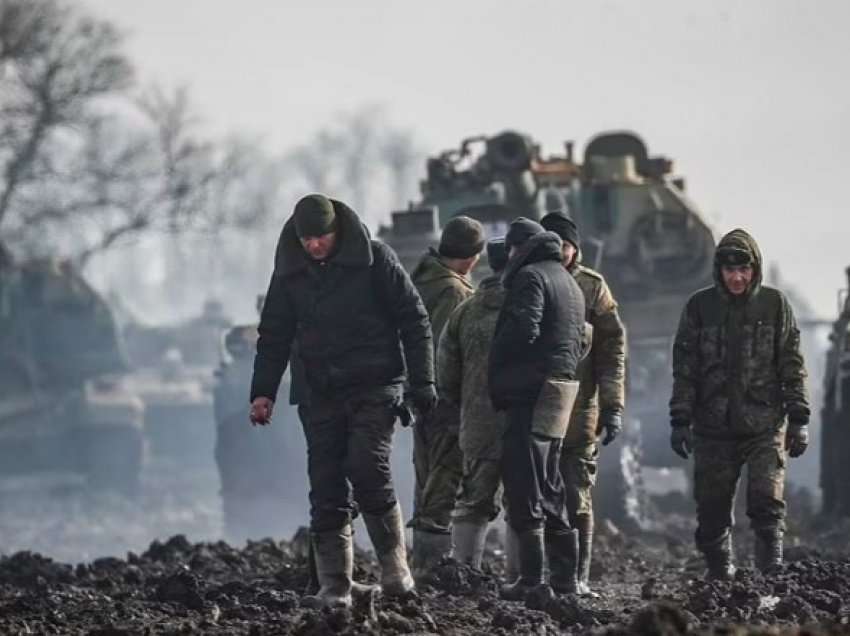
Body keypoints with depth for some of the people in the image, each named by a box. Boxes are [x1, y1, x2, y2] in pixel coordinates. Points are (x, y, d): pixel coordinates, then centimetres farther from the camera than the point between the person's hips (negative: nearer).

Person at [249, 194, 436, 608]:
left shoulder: (374, 259, -4)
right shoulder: (290, 272, 7)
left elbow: (414, 320, -1)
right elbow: (274, 336, 13)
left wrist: (422, 382, -6)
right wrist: (263, 391, 2)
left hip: (374, 388, -4)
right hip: (320, 395, 4)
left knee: (368, 469, -19)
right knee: (326, 490, 0)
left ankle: (395, 571, -6)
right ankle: (334, 587, 2)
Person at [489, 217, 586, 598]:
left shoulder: (530, 277, -8)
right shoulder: (569, 282, 22)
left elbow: (523, 329, -20)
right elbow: (580, 341, 22)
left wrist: (496, 370, -7)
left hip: (532, 391, -9)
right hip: (564, 384, 9)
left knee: (525, 486, -9)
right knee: (549, 486, 15)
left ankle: (532, 578, -13)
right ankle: (564, 575, 15)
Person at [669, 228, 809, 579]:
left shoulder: (774, 304, 3)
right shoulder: (700, 306, 4)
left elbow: (792, 365, 5)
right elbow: (684, 367, 7)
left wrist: (799, 419, 0)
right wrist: (681, 421, 1)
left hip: (765, 425, -2)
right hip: (714, 428, 2)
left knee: (767, 501, -13)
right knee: (712, 510, 4)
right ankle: (719, 579, 14)